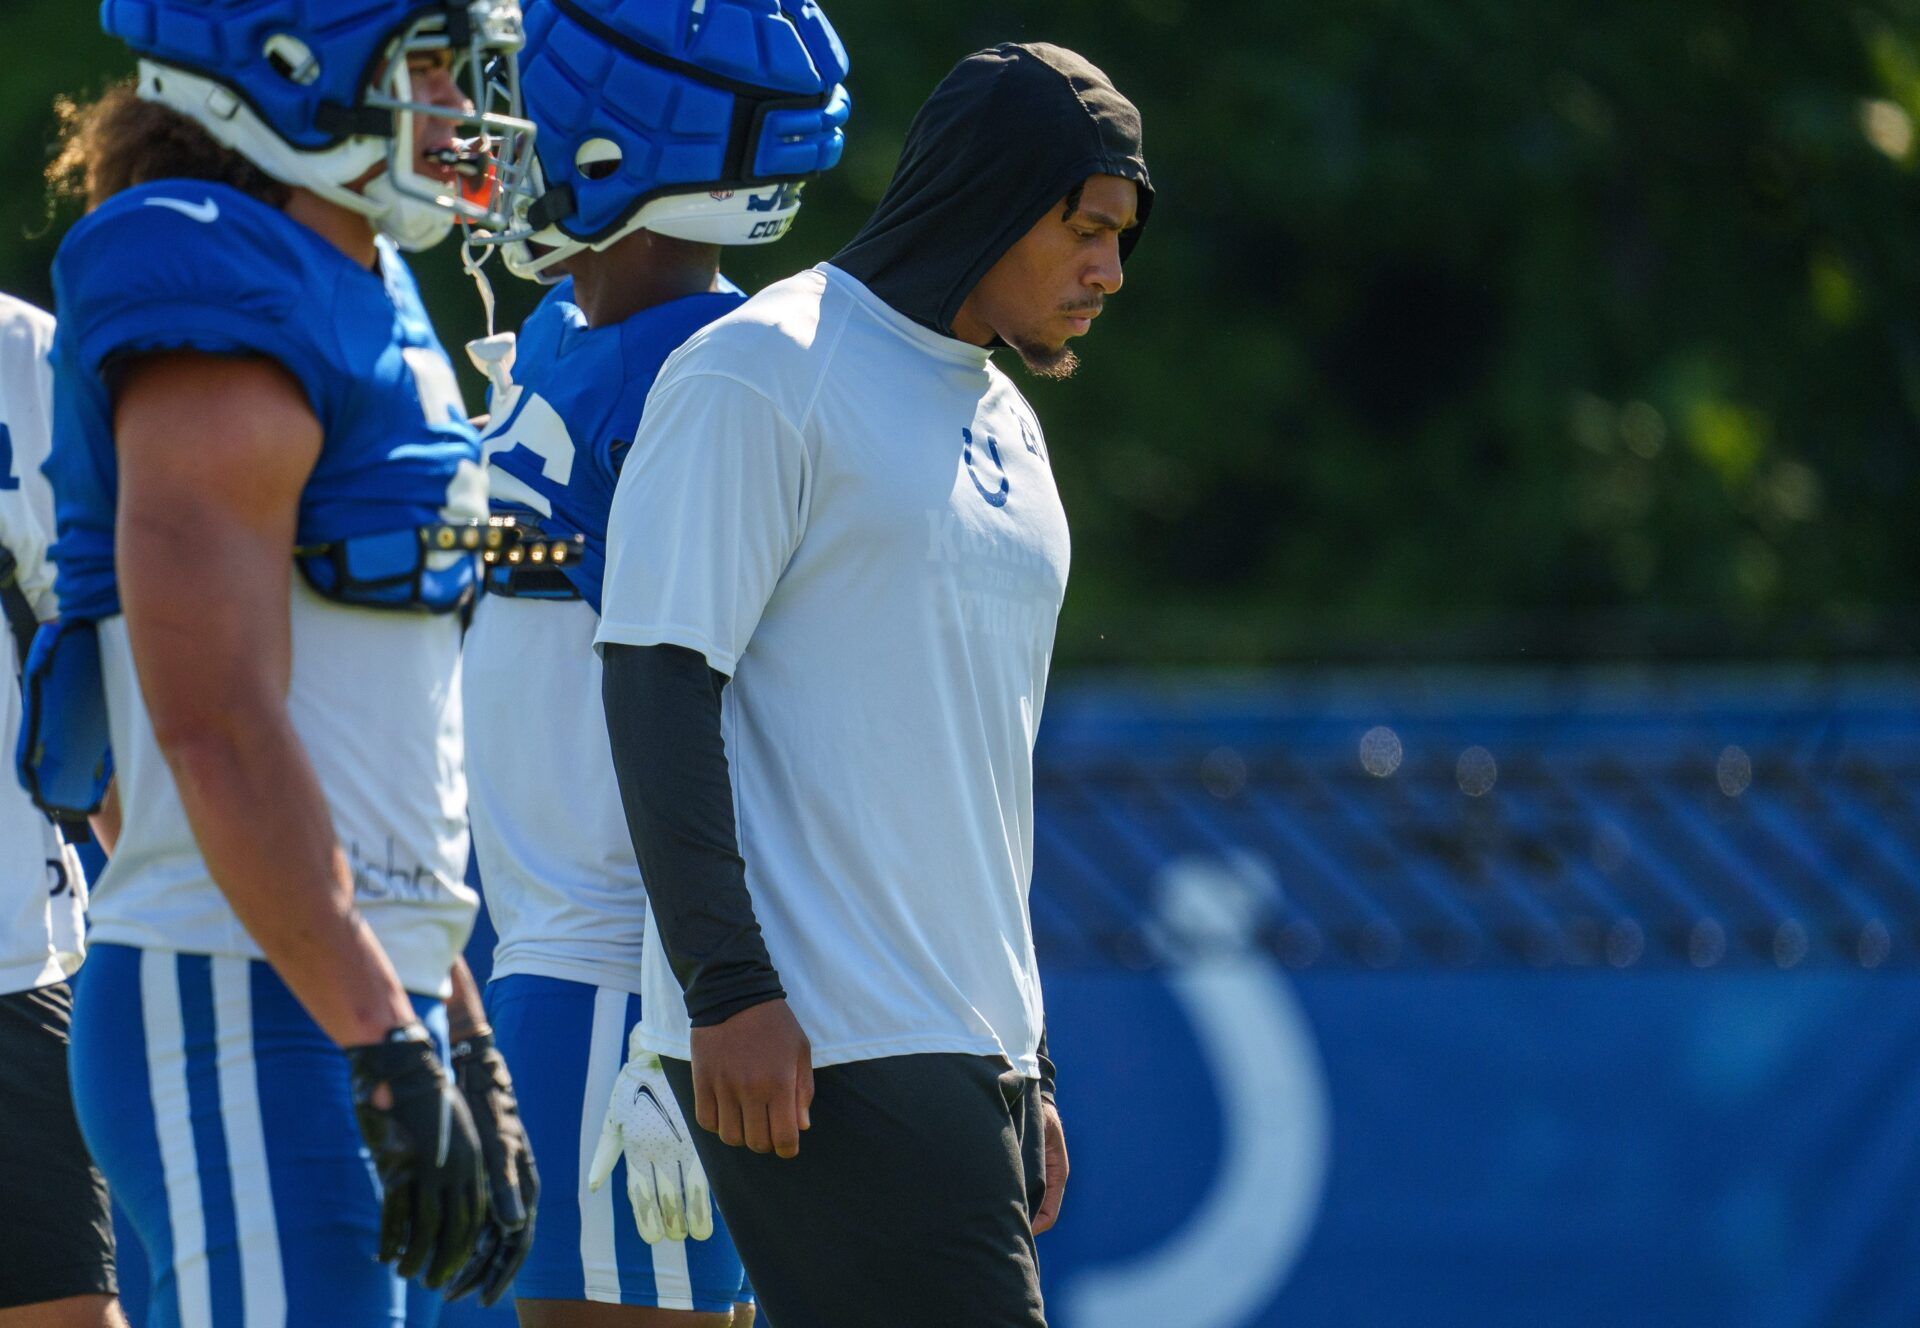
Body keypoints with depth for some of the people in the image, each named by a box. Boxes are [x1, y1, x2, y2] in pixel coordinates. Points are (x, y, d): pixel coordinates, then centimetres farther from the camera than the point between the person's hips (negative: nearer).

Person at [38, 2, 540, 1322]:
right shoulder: (222, 327, -13)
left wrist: (462, 1043, 21)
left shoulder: (368, 310, 17)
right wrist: (388, 1046, -24)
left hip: (355, 1003, 10)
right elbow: (216, 727, -21)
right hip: (251, 1021, -10)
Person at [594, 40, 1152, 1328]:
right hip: (812, 1050, -8)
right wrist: (729, 990, -19)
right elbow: (658, 687, -12)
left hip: (965, 1053, 8)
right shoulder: (761, 374, -6)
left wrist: (1025, 1066, 24)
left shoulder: (1006, 425, 20)